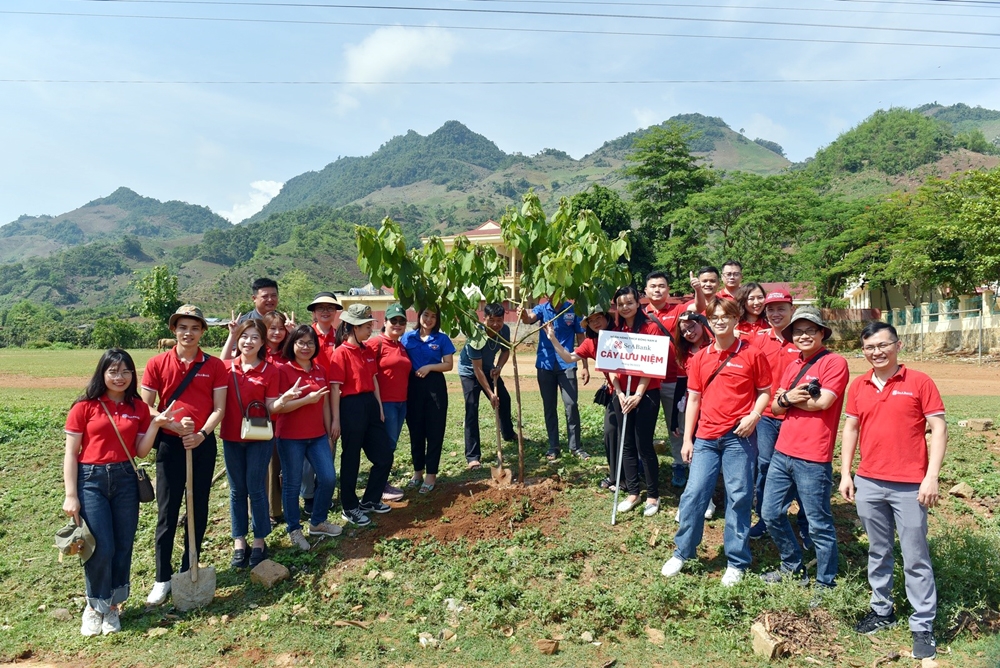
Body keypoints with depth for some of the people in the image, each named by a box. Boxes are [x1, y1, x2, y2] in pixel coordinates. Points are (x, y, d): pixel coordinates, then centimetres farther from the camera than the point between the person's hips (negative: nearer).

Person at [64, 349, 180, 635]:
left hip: (125, 479, 3)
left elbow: (141, 452, 2)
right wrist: (70, 495, -7)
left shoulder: (139, 407, 4)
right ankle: (95, 606, 19)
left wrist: (156, 424, -12)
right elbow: (71, 453, -3)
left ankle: (112, 606, 26)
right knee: (102, 547, -5)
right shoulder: (85, 407, -5)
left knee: (123, 545, 7)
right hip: (91, 479, -3)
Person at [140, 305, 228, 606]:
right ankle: (162, 578, 14)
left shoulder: (214, 365, 0)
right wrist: (174, 424, -17)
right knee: (167, 512, 3)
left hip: (203, 443, 1)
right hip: (170, 443, -1)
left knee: (199, 510, 9)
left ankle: (189, 572, 24)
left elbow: (219, 408, -2)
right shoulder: (158, 364, -1)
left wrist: (202, 434, -18)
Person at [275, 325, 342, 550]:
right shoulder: (284, 370, -9)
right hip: (290, 437, -5)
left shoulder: (320, 370, 7)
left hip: (317, 435, 5)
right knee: (292, 484, 6)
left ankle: (318, 522, 24)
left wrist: (329, 434, 12)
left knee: (328, 478, 3)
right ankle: (294, 530, 23)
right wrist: (307, 399, -22)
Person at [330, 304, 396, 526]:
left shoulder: (368, 351, 10)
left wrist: (380, 408, 13)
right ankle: (349, 508, 21)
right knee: (351, 459, 5)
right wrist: (336, 420, -14)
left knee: (384, 455, 12)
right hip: (351, 407, -8)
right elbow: (335, 388, -13)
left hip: (370, 405, 8)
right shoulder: (341, 353, -12)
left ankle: (370, 500, 29)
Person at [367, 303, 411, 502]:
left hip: (401, 402, 8)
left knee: (391, 445, 13)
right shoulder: (376, 343, -10)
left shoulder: (402, 347, 15)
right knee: (387, 444, -1)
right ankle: (381, 487, 10)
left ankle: (384, 483, 23)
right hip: (385, 402, -8)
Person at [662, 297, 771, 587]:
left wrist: (754, 415, -15)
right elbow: (693, 399, 9)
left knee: (738, 497, 4)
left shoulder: (752, 354, -2)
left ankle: (737, 562, 18)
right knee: (693, 494, 2)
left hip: (739, 436, -3)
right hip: (705, 437, 3)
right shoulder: (700, 357, 8)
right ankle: (682, 553, 18)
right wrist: (687, 439, 6)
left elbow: (765, 391, 4)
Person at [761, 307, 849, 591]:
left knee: (819, 525, 4)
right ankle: (793, 567, 33)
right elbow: (776, 406, 12)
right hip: (783, 452, 8)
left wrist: (788, 397, -3)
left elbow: (822, 402, -18)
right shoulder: (793, 366, 15)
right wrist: (786, 400, -11)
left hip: (812, 458, -7)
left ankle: (825, 584, 20)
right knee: (771, 514, 14)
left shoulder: (835, 362, -7)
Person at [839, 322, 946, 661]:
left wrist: (931, 477, -12)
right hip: (868, 484, 4)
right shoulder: (858, 386, 7)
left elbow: (939, 429, -6)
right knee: (878, 552, 16)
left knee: (916, 558, 4)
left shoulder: (919, 382, -5)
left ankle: (923, 626, 15)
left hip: (910, 486, -4)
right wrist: (845, 473, 8)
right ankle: (882, 610, 30)